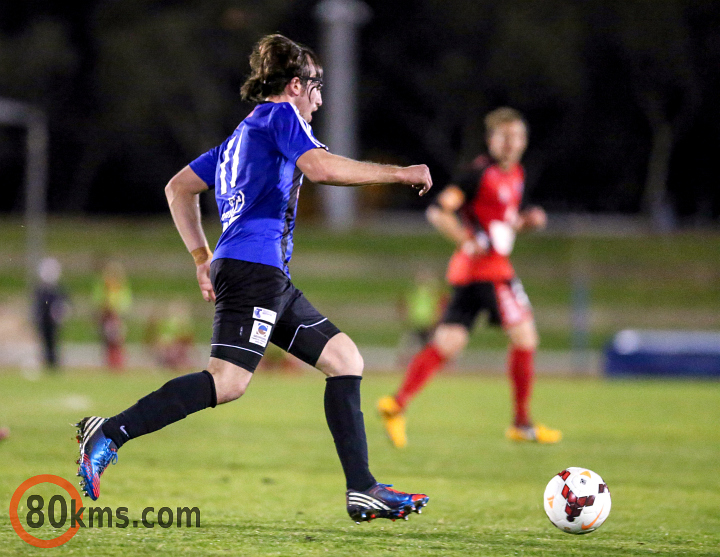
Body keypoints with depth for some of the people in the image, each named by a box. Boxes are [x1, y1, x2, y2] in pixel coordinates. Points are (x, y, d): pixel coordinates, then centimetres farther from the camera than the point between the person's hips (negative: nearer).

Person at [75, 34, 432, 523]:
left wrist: (202, 258, 27)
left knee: (344, 357, 7)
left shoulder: (241, 136, 29)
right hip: (254, 266, -10)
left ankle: (363, 491, 2)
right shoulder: (280, 115, 3)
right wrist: (399, 174, -9)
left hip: (272, 280, 10)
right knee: (228, 381, -21)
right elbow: (320, 167, -16)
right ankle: (109, 433, -23)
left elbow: (179, 188, 32)